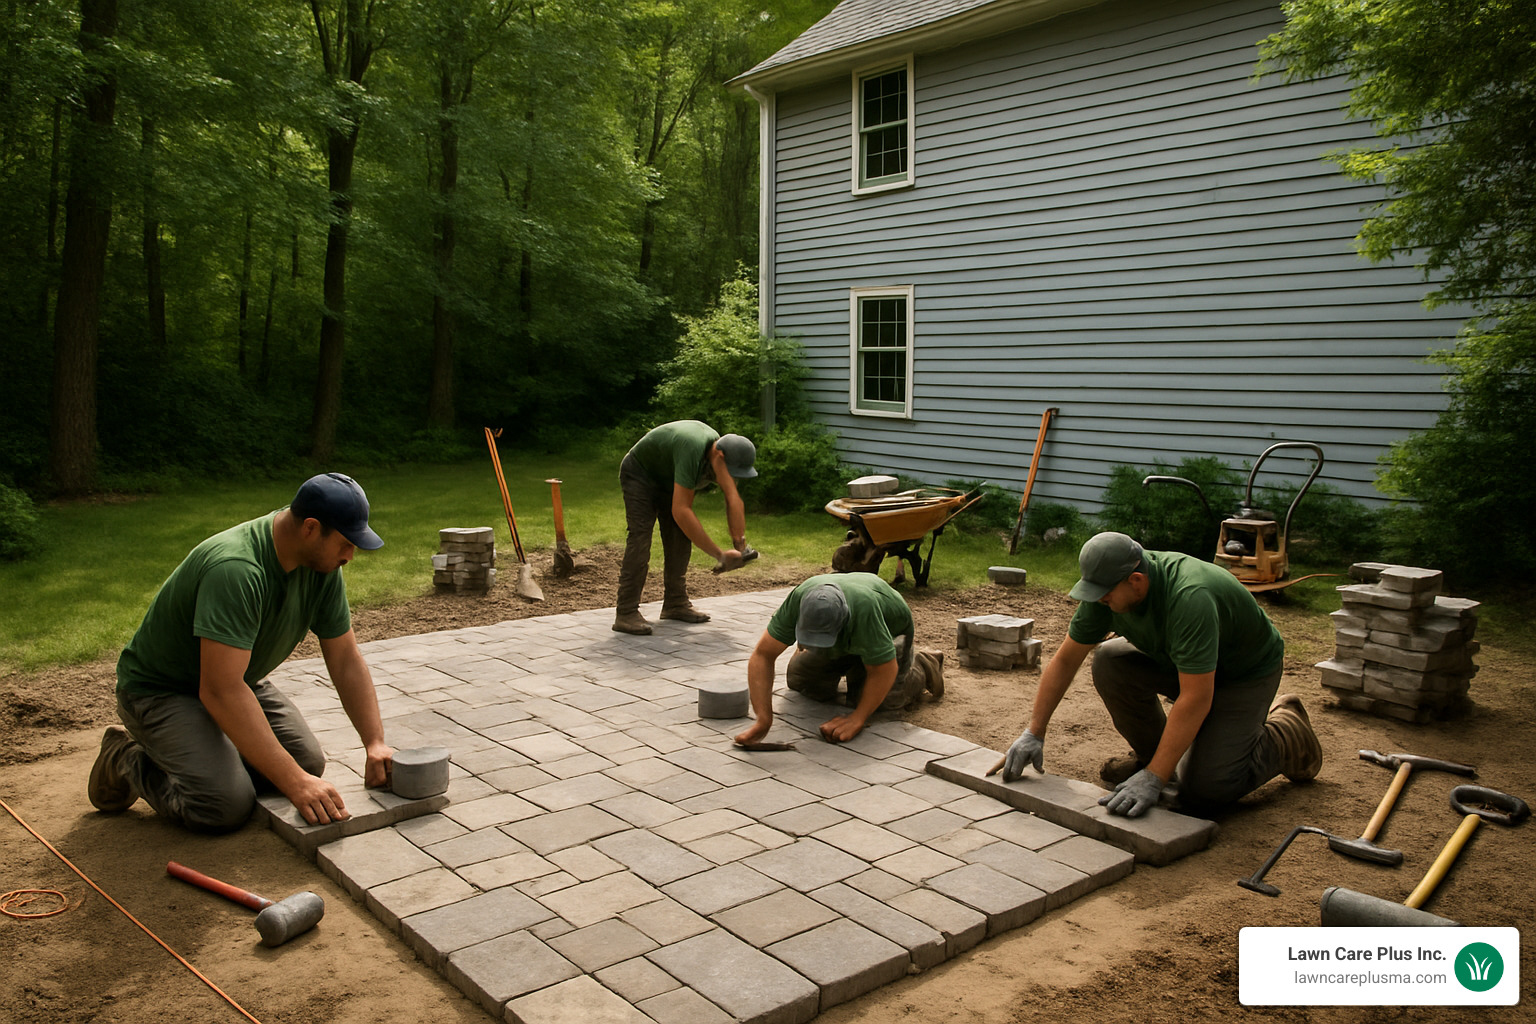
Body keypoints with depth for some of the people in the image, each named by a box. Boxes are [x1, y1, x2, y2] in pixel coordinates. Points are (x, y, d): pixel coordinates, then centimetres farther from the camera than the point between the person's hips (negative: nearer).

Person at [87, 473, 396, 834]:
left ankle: (204, 752, 14)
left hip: (236, 680, 8)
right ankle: (129, 760, 5)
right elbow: (220, 691, -39)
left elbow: (346, 660, -3)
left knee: (308, 761, -9)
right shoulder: (235, 570, -36)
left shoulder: (323, 566, -10)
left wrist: (376, 743, -15)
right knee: (226, 806, -22)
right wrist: (294, 783, -40)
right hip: (159, 690, -7)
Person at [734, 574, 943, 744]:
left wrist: (857, 718, -34)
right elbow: (763, 654, -34)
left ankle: (922, 667, 12)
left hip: (890, 627, -4)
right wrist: (763, 719, -41)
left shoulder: (863, 611, -47)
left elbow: (884, 670, -35)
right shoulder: (798, 600, -37)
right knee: (798, 678, -5)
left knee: (886, 699, -18)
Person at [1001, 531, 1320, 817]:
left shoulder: (1189, 598, -40)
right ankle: (1149, 753, 4)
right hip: (1177, 660, 6)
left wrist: (1153, 779, -39)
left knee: (1202, 791, -16)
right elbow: (1065, 660, -10)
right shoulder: (1108, 587, -18)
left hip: (1245, 671, -6)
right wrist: (1034, 734, -14)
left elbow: (1196, 698, -39)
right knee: (1109, 662, -20)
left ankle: (1285, 734, 11)